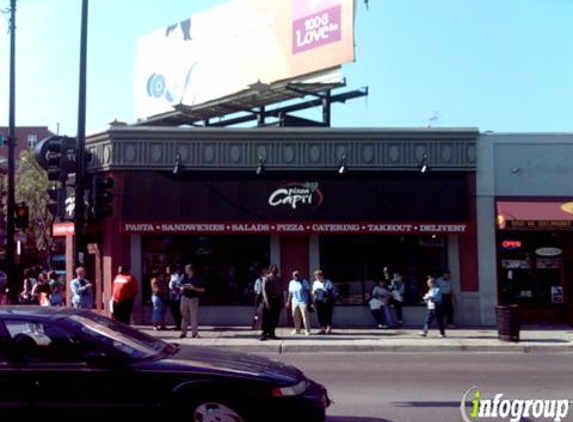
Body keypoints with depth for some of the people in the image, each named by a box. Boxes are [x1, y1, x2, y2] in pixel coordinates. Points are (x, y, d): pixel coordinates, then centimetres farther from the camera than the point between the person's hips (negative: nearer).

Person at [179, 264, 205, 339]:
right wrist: (182, 288, -3)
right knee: (184, 315, 8)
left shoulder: (197, 279, -5)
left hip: (194, 298, -4)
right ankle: (183, 332, 14)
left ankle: (195, 333, 4)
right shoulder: (185, 278, 9)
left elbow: (202, 290, -4)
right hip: (185, 298, 4)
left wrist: (193, 288, -16)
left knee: (194, 316, -2)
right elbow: (181, 287, 20)